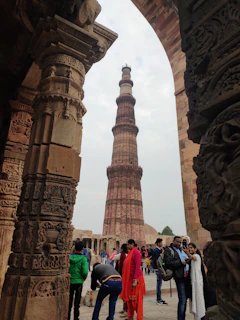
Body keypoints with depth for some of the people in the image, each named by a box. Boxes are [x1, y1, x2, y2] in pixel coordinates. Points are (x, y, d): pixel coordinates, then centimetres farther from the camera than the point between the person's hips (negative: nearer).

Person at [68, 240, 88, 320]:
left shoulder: (69, 257, -8)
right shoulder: (83, 258, -15)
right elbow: (85, 272, -20)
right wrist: (84, 278, 1)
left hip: (70, 281, 2)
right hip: (79, 282, -2)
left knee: (69, 301, 19)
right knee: (77, 302, 14)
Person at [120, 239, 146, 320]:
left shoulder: (136, 252, -15)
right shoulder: (130, 253, 10)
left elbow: (137, 267, -20)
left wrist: (135, 280, -22)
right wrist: (125, 280, 15)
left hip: (135, 279, -8)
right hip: (129, 279, 8)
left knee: (137, 299, 1)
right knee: (129, 298, 15)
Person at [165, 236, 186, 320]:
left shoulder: (181, 250, 19)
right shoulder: (168, 250, -6)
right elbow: (169, 262, -17)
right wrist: (181, 262, -13)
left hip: (185, 276, 8)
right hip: (179, 277, -8)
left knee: (184, 299, 16)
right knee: (182, 299, -6)